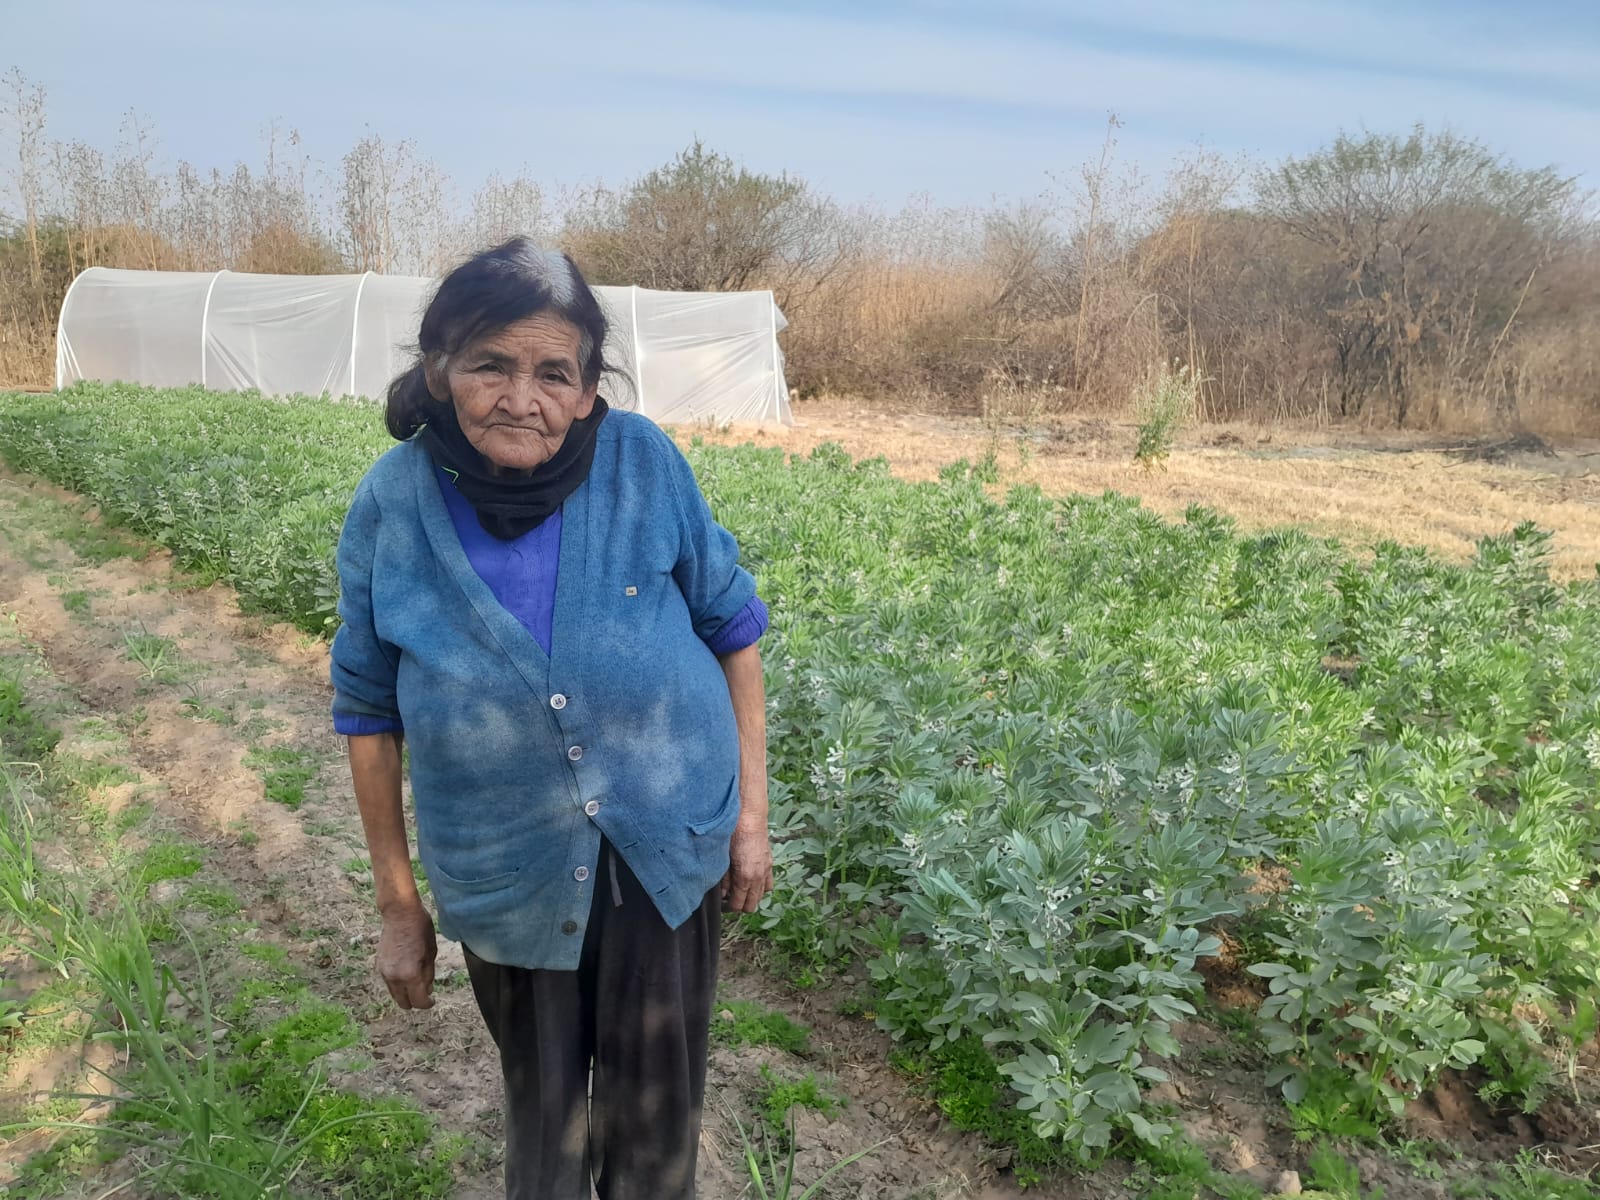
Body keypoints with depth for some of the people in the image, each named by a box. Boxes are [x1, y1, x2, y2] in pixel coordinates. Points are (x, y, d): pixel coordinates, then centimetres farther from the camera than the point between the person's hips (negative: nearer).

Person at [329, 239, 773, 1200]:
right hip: (508, 883, 1)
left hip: (665, 851, 0)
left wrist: (752, 811, -1)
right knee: (543, 1122, 19)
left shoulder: (645, 462, -15)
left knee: (655, 1123, 13)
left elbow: (732, 627, -2)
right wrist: (399, 906, 3)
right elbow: (370, 716, -2)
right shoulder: (392, 507, -13)